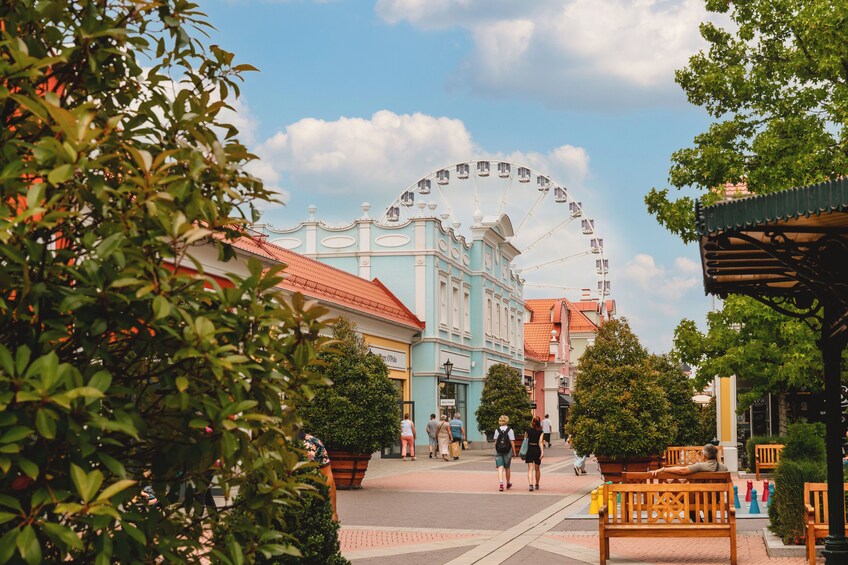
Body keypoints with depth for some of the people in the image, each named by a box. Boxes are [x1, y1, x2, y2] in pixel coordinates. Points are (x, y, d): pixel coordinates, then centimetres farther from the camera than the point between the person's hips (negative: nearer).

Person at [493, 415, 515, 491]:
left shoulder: (497, 430, 0)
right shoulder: (510, 430, -4)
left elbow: (495, 441, 1)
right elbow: (512, 442, -7)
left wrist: (496, 450, 10)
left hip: (498, 451, 0)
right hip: (507, 451, 0)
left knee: (500, 467, -3)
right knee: (507, 468, 14)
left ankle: (501, 482, -23)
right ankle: (508, 484, 30)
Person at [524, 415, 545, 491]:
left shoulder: (528, 430, -1)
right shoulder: (540, 432, -5)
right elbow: (540, 442, -14)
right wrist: (542, 452, -18)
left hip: (529, 450, 0)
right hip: (537, 450, 0)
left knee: (530, 469, -4)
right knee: (537, 469, 17)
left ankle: (531, 484, -22)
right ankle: (537, 485, 30)